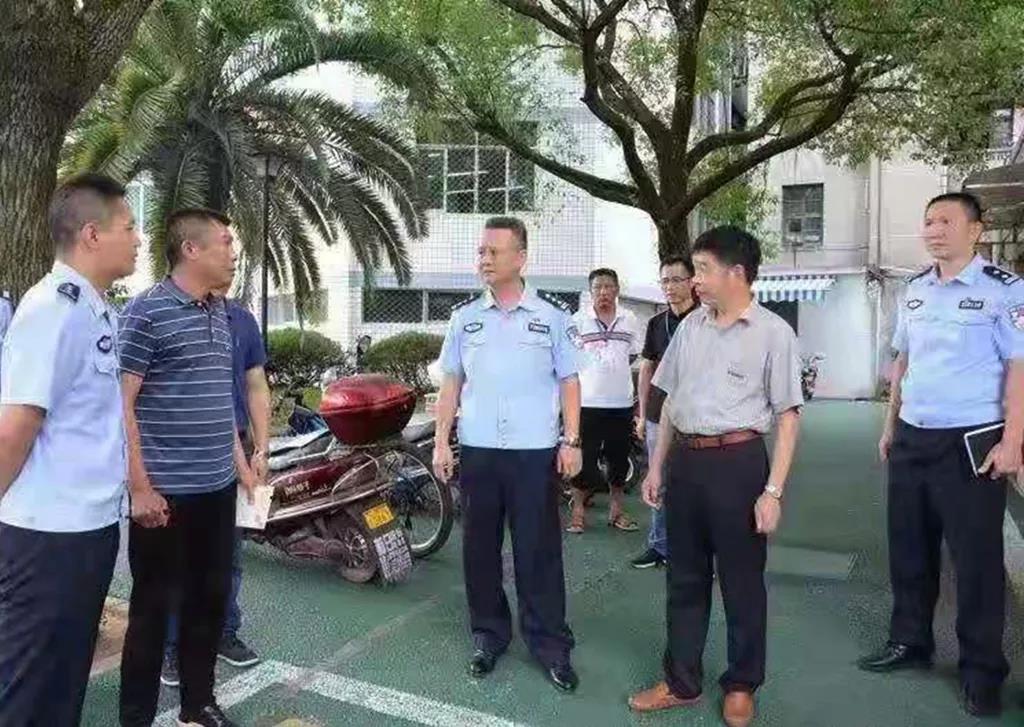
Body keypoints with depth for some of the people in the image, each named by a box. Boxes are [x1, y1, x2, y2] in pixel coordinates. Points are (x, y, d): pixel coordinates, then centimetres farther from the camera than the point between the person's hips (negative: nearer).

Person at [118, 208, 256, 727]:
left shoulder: (219, 313, 12)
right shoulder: (146, 310, -10)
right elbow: (121, 404, -12)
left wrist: (240, 462, 17)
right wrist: (140, 486, -15)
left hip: (217, 488, 7)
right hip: (165, 492, -7)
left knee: (209, 600, 16)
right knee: (153, 607, 5)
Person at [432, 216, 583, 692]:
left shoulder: (552, 316, 1)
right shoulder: (464, 317, 7)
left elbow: (568, 382, 3)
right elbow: (451, 383, 10)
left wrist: (571, 442, -4)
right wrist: (441, 442, 5)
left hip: (535, 452, -2)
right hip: (477, 450, 3)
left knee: (539, 551, 4)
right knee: (480, 548, 11)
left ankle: (549, 643, 16)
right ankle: (489, 634, 26)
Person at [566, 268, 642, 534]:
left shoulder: (629, 321, 7)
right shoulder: (578, 321, -2)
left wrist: (614, 373, 11)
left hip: (621, 402, 3)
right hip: (587, 402, -3)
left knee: (619, 458, 12)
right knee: (584, 458, 1)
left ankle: (616, 509, 26)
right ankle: (578, 510, 14)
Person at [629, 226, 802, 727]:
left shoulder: (773, 333, -6)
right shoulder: (690, 326, 8)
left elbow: (787, 416, -6)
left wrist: (773, 490, -12)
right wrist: (657, 466, 13)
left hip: (737, 461, -5)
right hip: (685, 460, 5)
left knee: (741, 581, 10)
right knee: (684, 577, 14)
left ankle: (741, 686, 31)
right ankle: (681, 681, 31)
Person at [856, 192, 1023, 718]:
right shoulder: (915, 291, 10)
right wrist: (890, 426, 16)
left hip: (970, 443, -6)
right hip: (911, 440, 6)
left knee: (976, 558, 5)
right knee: (908, 549, 15)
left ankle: (981, 669, 22)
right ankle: (909, 641, 33)